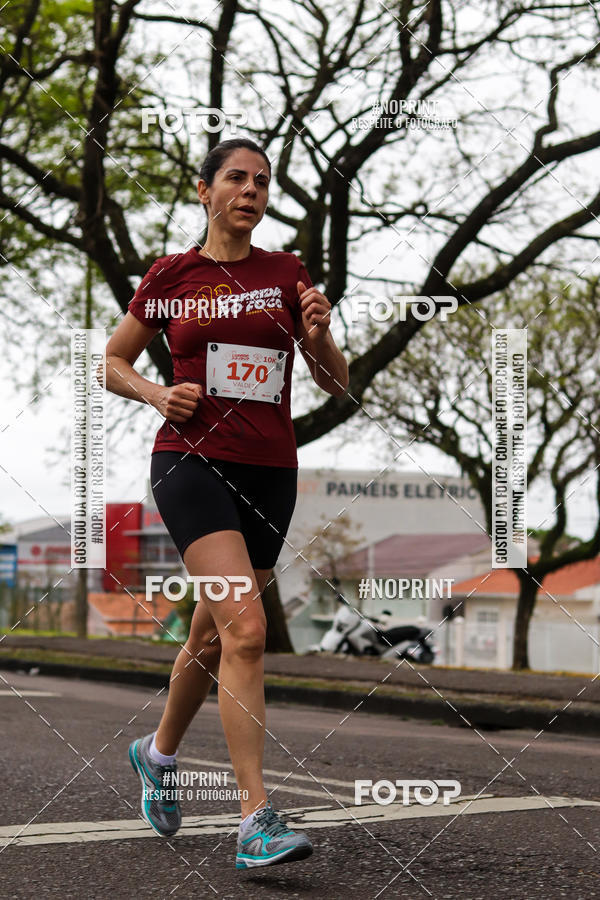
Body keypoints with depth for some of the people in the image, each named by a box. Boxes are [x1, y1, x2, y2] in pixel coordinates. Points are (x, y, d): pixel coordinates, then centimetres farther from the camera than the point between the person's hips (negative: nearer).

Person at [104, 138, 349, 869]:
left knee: (211, 636, 14)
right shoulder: (171, 276, 5)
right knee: (245, 629, -20)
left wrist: (320, 335, -11)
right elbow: (111, 363, 14)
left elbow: (336, 384, 9)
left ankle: (158, 752, 42)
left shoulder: (287, 274, 9)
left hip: (269, 472, 4)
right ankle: (256, 821, -22)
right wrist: (158, 395, -6)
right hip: (191, 461, -4)